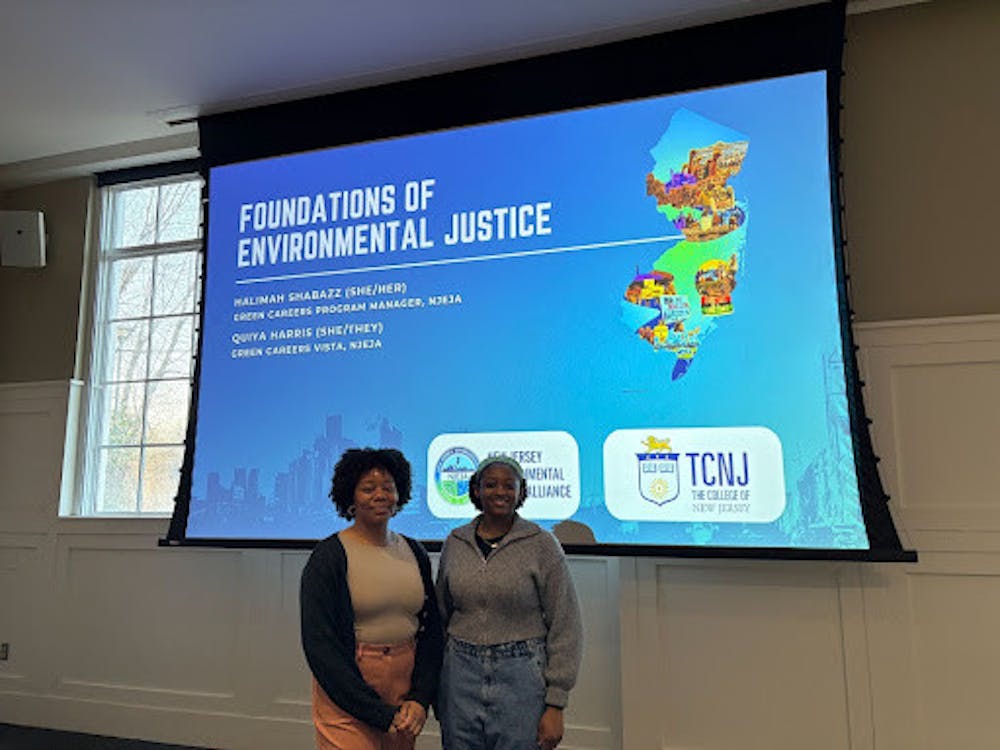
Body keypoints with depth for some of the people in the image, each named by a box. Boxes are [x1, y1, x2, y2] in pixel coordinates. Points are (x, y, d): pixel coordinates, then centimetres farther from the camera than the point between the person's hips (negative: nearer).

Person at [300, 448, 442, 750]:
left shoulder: (415, 553, 5)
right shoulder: (328, 556, -10)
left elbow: (432, 631, 8)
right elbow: (319, 644, -14)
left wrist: (421, 698, -6)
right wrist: (380, 714, -14)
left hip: (407, 689, 4)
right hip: (345, 695, -4)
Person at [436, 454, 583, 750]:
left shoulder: (542, 544, -7)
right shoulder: (455, 542, 4)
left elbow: (565, 628, -5)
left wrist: (555, 705, -7)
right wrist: (435, 690, 13)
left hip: (521, 679, -3)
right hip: (461, 674, 3)